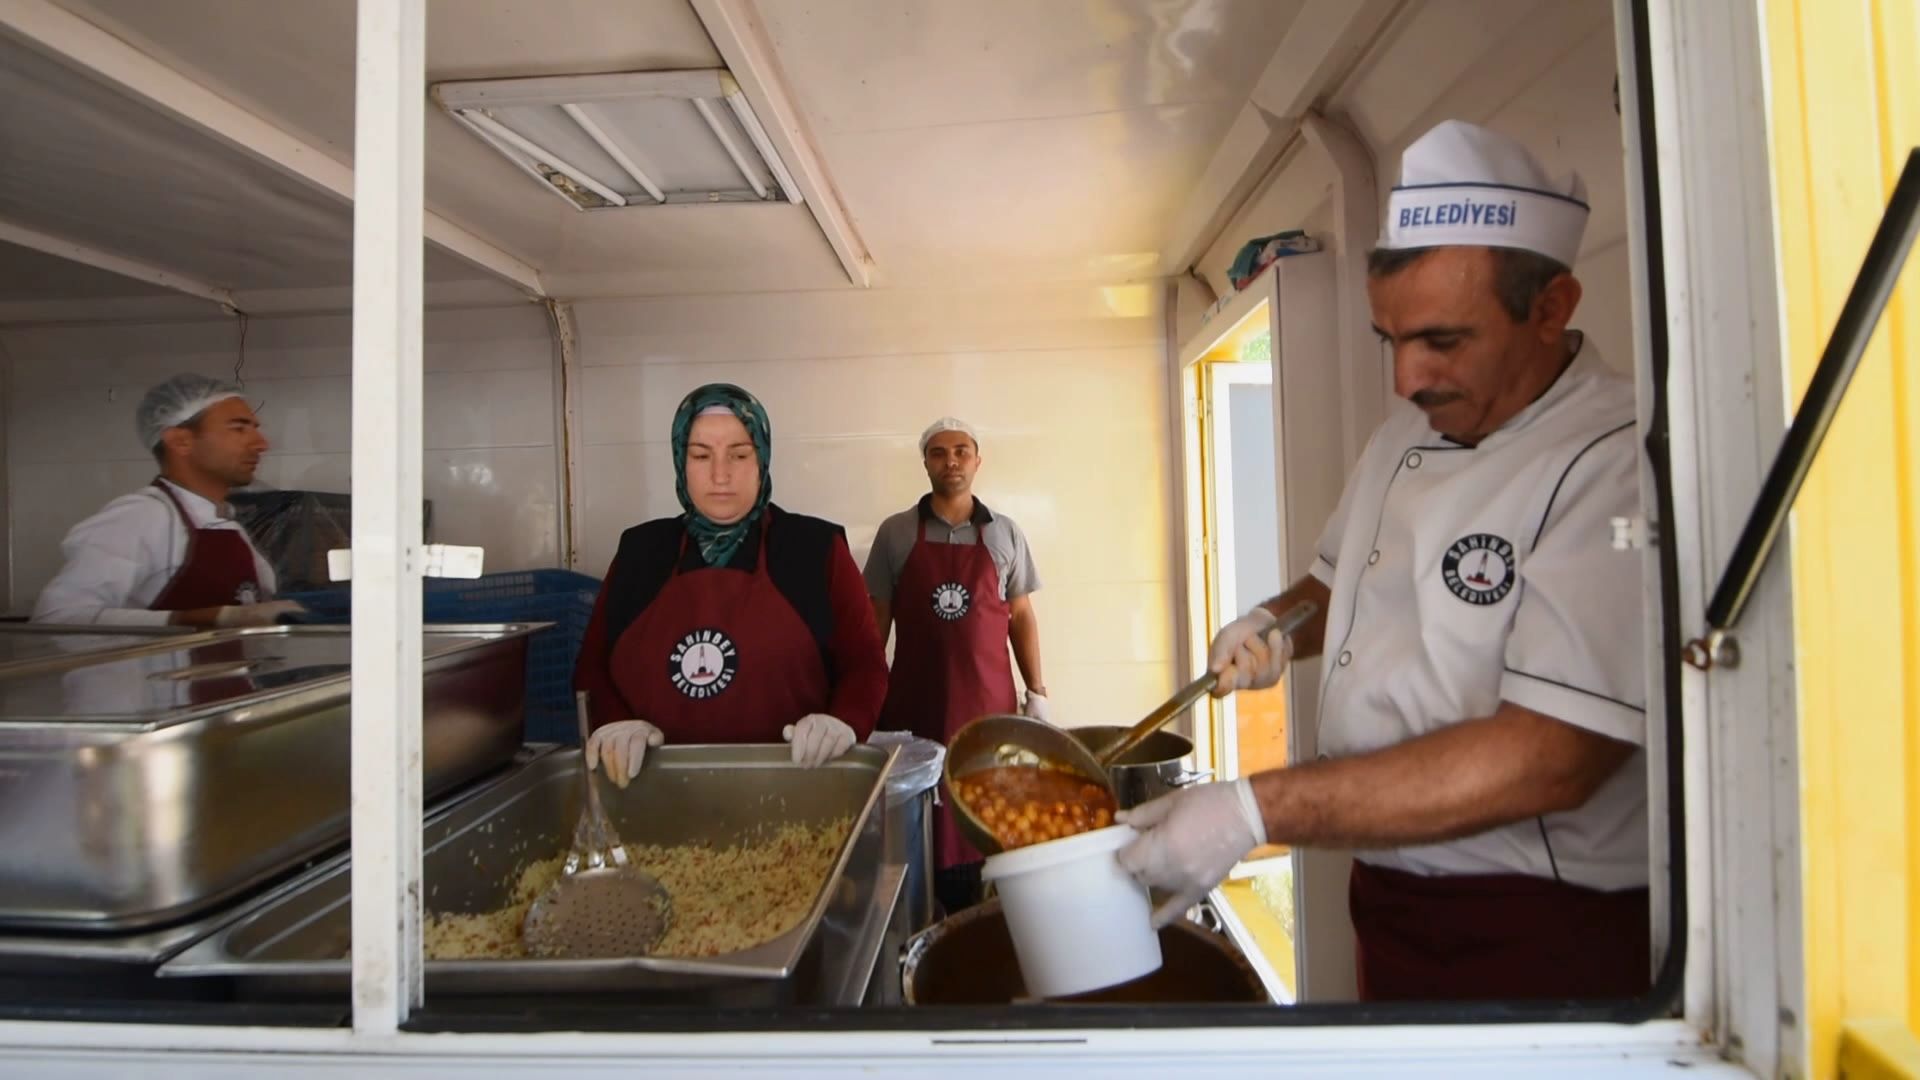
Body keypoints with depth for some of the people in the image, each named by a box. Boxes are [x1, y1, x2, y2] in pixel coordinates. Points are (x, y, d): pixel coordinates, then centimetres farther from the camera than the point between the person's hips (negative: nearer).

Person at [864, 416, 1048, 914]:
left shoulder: (1005, 534, 4)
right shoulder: (895, 532, 2)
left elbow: (1021, 617, 8)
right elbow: (877, 619, 5)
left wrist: (1037, 692, 4)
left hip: (987, 698, 1)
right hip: (914, 698, 0)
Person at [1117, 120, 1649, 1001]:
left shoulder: (1615, 466, -22)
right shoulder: (1406, 435, 3)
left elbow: (1551, 757, -28)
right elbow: (1343, 580, 17)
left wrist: (1256, 811, -31)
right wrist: (1280, 623, -6)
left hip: (1542, 934, -7)